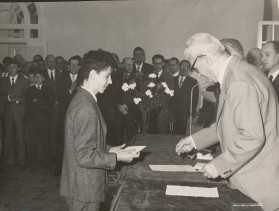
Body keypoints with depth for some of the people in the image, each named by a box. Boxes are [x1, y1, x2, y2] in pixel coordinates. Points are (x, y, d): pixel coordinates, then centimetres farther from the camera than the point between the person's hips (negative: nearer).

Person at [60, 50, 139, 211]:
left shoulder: (81, 99, 6)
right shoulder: (86, 108, -24)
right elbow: (84, 156, -25)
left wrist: (108, 150, 8)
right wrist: (117, 157, -17)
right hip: (85, 188, -9)